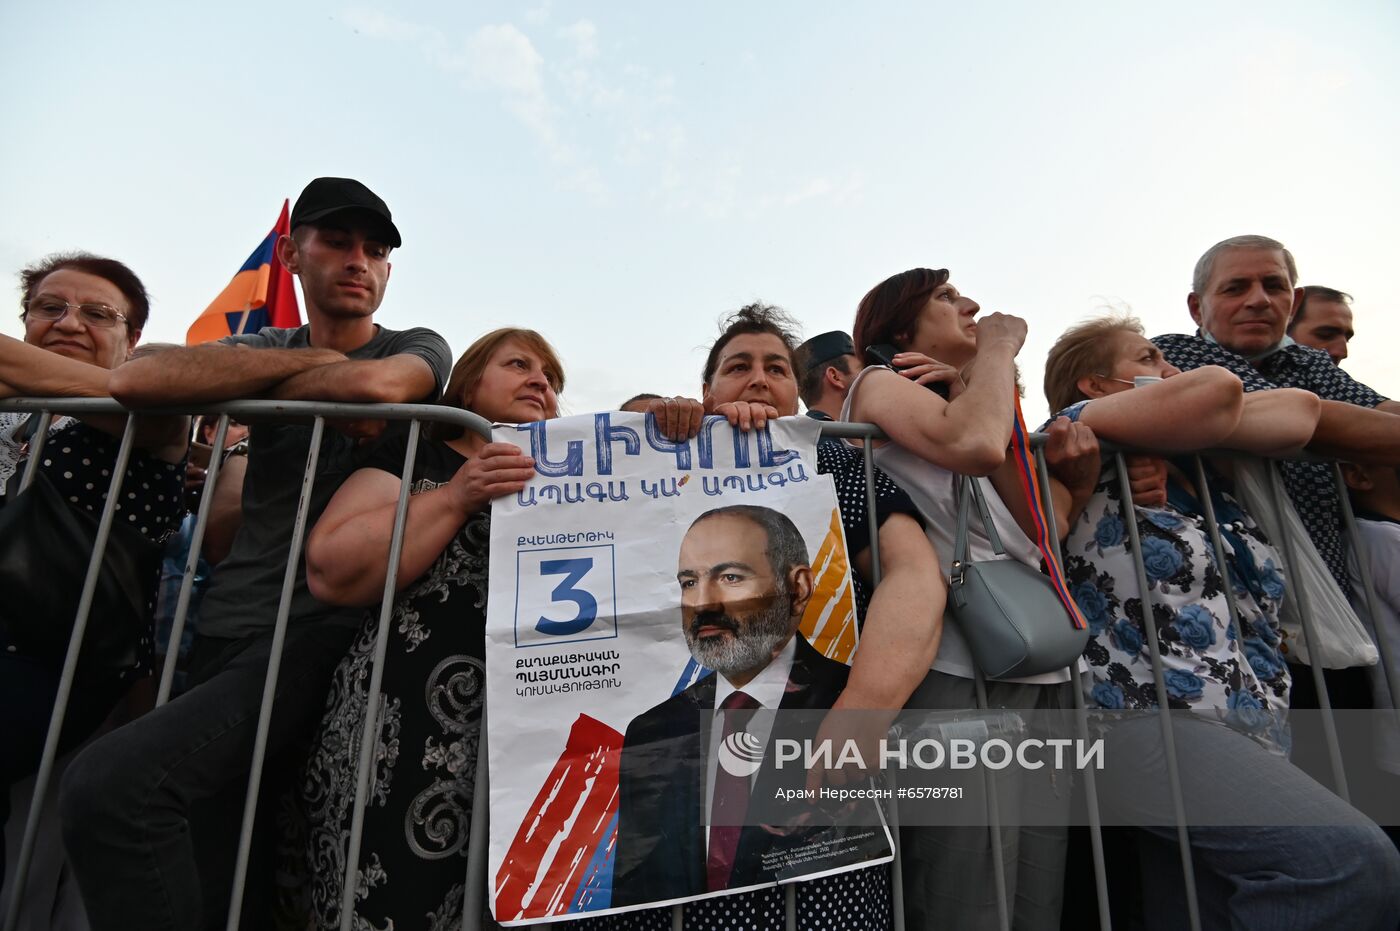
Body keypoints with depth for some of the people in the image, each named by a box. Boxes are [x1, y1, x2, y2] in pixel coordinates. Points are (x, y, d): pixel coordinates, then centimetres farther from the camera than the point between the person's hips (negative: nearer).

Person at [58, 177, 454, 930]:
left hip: (318, 633, -4)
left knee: (109, 784, -24)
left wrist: (286, 388, -1)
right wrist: (303, 360, -4)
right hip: (226, 631, 5)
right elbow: (133, 380, -3)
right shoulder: (268, 348, 17)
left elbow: (374, 383, -19)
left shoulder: (419, 349, 8)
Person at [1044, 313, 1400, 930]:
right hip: (1144, 719, -8)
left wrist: (1193, 423, 5)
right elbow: (1216, 388, -10)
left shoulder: (1204, 471, 22)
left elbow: (1298, 409, 12)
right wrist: (1171, 412, 10)